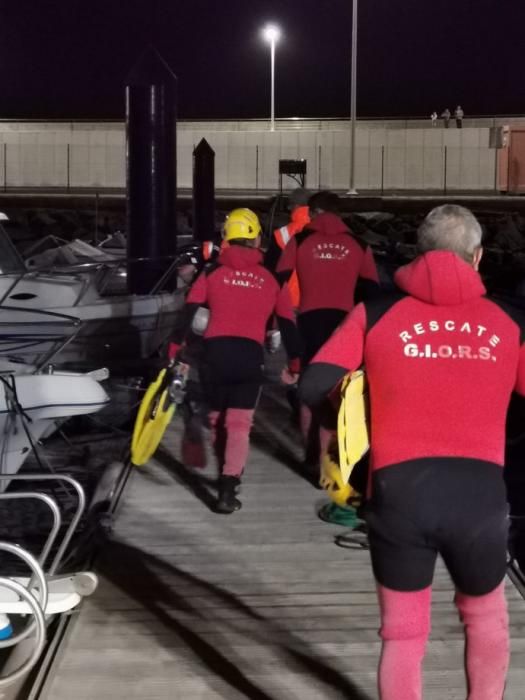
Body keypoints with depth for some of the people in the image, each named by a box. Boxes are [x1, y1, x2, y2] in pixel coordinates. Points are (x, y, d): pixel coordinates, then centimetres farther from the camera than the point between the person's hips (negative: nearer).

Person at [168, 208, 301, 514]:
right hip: (250, 356, -1)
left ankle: (226, 474, 38)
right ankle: (228, 490, -9)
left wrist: (175, 351, 4)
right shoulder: (271, 278, 10)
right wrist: (295, 364, 20)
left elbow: (188, 313, 1)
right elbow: (288, 325, 12)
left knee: (217, 418, 21)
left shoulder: (212, 271, 8)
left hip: (216, 352, 1)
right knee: (239, 425, 1)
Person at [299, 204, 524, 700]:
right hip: (480, 491, 1)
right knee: (485, 617, 27)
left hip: (400, 490, -1)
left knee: (403, 631, 16)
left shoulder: (375, 314, 3)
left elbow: (313, 388, -2)